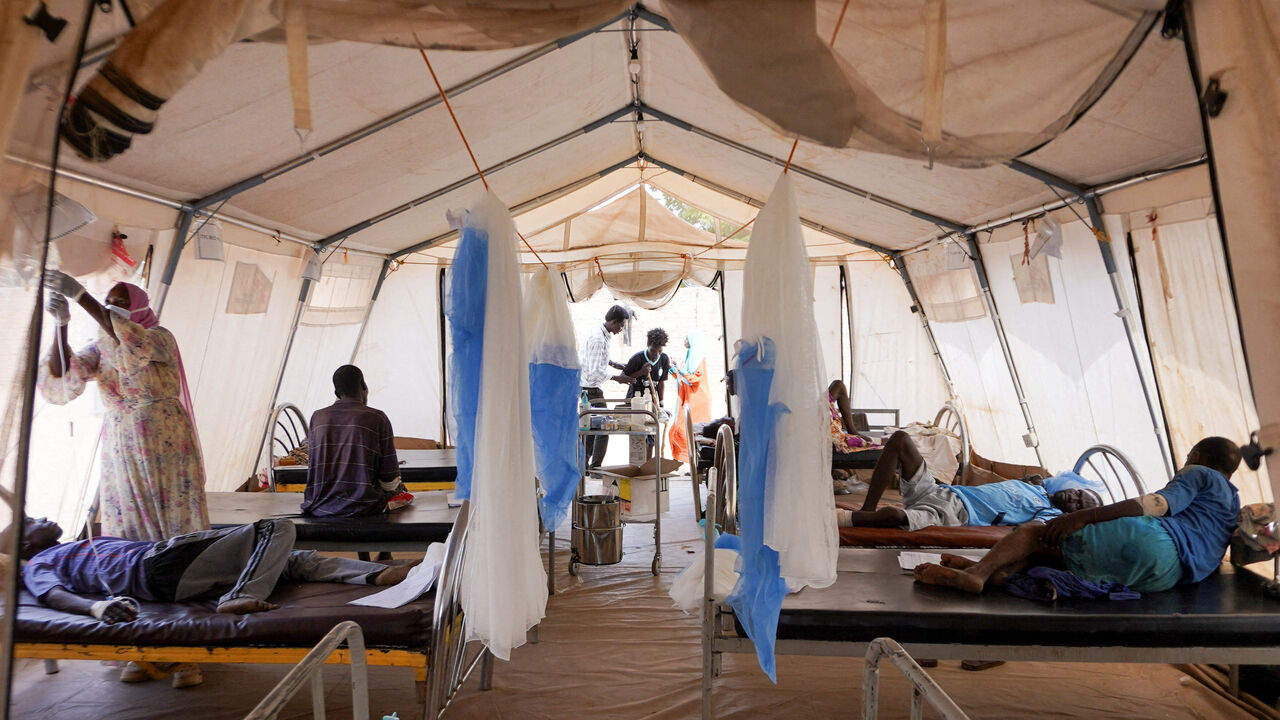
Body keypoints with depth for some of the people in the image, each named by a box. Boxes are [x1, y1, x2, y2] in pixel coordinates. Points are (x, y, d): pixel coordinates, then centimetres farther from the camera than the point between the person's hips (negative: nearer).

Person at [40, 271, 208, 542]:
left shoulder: (159, 337, -4)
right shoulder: (99, 348, 9)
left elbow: (135, 343, -29)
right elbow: (61, 382, -7)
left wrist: (80, 295, -31)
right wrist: (61, 324, -15)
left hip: (165, 446, -5)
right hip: (120, 450, 5)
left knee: (175, 526, 0)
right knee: (124, 530, 7)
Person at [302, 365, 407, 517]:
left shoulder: (318, 417, 7)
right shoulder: (377, 418, -6)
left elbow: (312, 466, 16)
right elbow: (390, 479, -4)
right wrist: (396, 487, 19)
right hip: (362, 508, -5)